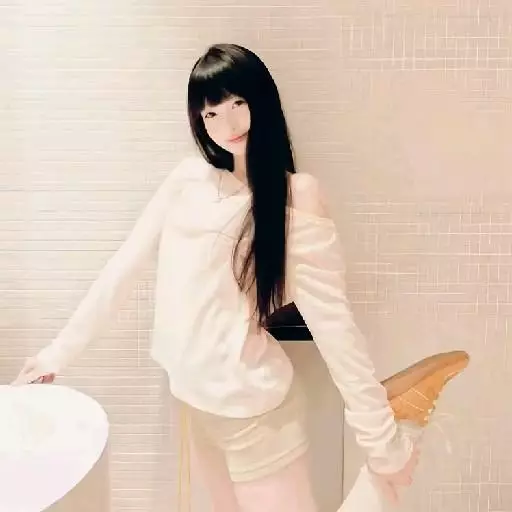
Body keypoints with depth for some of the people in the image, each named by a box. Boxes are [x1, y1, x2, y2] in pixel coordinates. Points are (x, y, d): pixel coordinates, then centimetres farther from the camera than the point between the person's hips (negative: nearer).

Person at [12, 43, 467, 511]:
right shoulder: (189, 179, -1)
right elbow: (123, 267, 4)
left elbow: (331, 319, -16)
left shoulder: (295, 194, -14)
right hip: (195, 398, 5)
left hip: (253, 407, -5)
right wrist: (59, 351, 7)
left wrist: (384, 441, -16)